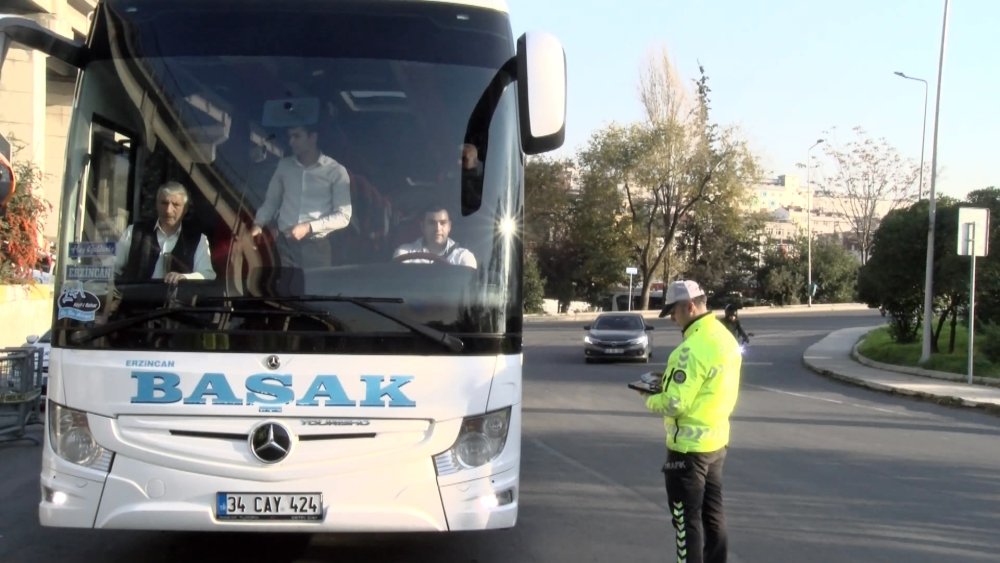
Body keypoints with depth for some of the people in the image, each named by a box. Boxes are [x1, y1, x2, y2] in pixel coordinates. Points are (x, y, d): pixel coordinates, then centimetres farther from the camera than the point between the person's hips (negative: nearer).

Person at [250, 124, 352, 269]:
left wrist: (308, 227, -15)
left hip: (317, 247, -3)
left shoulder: (335, 171, -2)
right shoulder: (284, 166, 10)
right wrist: (258, 224, 1)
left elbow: (343, 216, -5)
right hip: (286, 245, 3)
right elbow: (271, 201, 19)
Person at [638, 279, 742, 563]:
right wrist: (671, 380, 9)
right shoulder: (726, 338, 6)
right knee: (712, 515, 17)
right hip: (716, 440, 9)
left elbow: (675, 404, -24)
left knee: (687, 519, 1)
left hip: (690, 446, -9)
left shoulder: (693, 348, -24)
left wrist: (651, 400, -5)